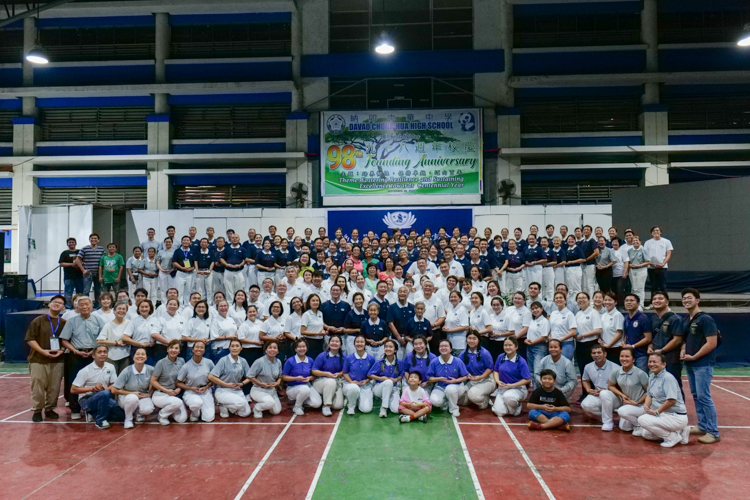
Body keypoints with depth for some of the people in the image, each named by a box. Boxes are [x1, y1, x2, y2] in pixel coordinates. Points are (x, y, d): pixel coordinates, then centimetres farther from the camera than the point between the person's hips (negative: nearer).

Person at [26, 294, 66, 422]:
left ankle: (50, 409, 20)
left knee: (54, 387, 6)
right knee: (38, 386, 0)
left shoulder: (64, 323, 7)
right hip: (38, 359, -2)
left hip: (58, 360, 2)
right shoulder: (38, 321, -1)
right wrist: (42, 351, -15)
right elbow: (30, 339, -5)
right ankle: (37, 411, 12)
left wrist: (61, 350, -9)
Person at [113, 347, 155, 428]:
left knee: (148, 409, -30)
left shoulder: (151, 370, -15)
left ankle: (138, 413, 9)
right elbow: (114, 390, -14)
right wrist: (132, 393, -15)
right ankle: (128, 419, -6)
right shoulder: (127, 371, -19)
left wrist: (149, 394, -9)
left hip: (143, 397, 2)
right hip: (126, 397, -1)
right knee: (133, 398, -37)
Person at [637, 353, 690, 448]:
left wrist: (656, 411, -20)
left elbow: (672, 400, -28)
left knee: (642, 419, -22)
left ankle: (672, 437, -6)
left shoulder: (668, 378, -21)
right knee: (645, 434, 13)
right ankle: (679, 432, 18)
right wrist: (646, 405, -10)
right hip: (665, 415, 10)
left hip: (676, 417, -10)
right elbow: (649, 394, 12)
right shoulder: (652, 377, 8)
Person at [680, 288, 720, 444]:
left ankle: (713, 432, -2)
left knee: (703, 396, -8)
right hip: (690, 364, 8)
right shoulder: (686, 320, 11)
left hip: (703, 364, -8)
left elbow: (712, 343, -18)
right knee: (696, 395, 12)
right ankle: (702, 426, 22)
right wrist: (683, 351, 1)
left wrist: (693, 357, -14)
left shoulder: (705, 319, -12)